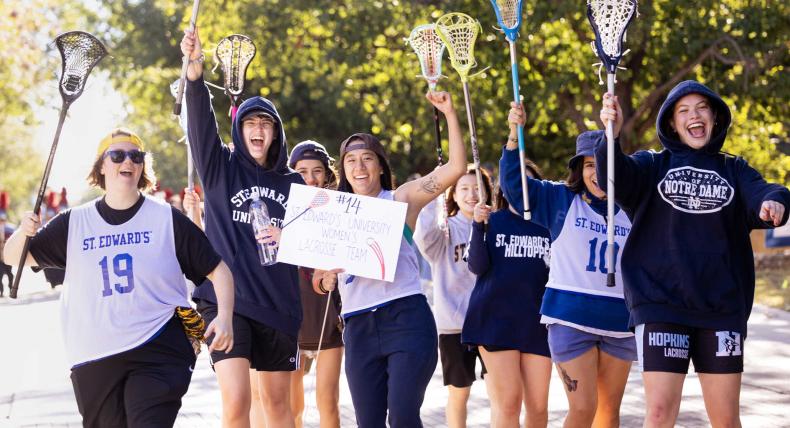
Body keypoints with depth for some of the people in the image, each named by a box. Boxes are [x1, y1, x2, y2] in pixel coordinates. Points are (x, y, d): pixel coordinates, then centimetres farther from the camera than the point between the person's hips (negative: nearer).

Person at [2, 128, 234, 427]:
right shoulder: (75, 222, 9)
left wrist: (224, 317, -12)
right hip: (93, 362, 3)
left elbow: (218, 270, 4)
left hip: (159, 350, -3)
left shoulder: (167, 219, 3)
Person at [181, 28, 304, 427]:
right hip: (226, 298, -3)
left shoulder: (292, 182, 11)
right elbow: (200, 123, -14)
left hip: (277, 303, 3)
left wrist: (288, 237, -14)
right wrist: (195, 71, -31)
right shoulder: (221, 168, 3)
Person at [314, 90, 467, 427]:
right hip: (359, 326, 4)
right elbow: (322, 281, 14)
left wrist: (450, 114, -8)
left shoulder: (401, 199, 7)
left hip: (406, 316, -4)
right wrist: (325, 278, -9)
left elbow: (457, 167, -3)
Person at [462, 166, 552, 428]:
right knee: (508, 402, -11)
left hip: (536, 321, 2)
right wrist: (478, 226, -15)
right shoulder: (492, 221, 7)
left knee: (538, 405, 0)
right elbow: (477, 266, -5)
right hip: (496, 317, -2)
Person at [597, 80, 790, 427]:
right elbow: (616, 180, -12)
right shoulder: (652, 165, 9)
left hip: (722, 307, 2)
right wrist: (611, 137, -33)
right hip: (660, 304, -2)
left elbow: (761, 193, -8)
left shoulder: (734, 170, 13)